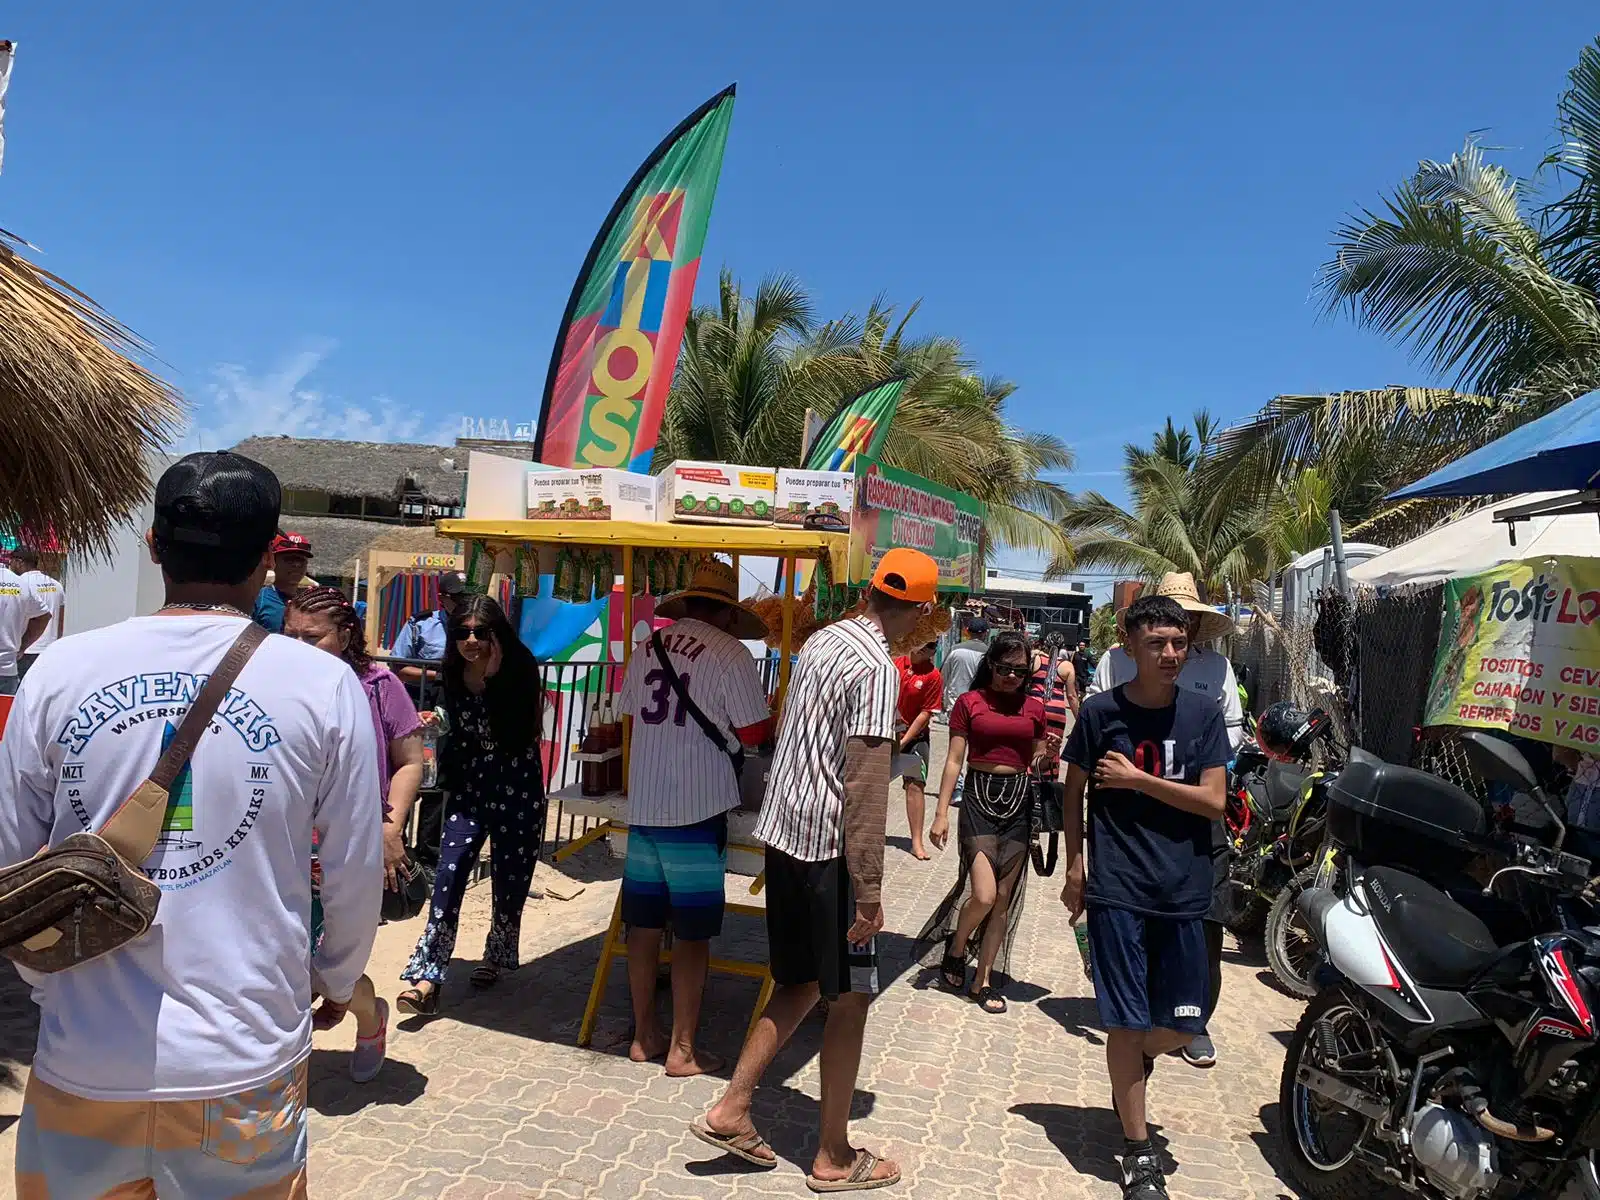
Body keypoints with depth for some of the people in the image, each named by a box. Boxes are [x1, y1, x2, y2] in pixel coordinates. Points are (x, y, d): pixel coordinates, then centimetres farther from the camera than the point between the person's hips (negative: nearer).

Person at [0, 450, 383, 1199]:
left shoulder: (61, 669, -4)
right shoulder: (323, 684, -10)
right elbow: (355, 874, -2)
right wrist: (338, 977, 16)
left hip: (86, 1055, 2)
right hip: (244, 1058, -1)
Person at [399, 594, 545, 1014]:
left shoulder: (520, 669, -14)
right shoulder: (454, 674, 1)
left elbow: (517, 734, -26)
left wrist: (495, 677, -29)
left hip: (518, 787, -3)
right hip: (470, 784, 4)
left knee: (509, 878, 7)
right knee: (450, 873, -10)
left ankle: (496, 957, 31)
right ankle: (427, 976, -8)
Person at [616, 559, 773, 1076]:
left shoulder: (647, 648, 7)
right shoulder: (730, 654, -10)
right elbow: (754, 733, -8)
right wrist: (771, 708, 12)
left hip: (642, 804, 6)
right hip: (697, 808, -5)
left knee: (644, 924, 13)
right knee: (693, 933, 5)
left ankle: (644, 1037, 25)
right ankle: (682, 1050, 12)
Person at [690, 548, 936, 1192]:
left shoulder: (821, 640, 8)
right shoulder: (877, 669, -18)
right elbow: (865, 789, -22)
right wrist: (870, 889, -18)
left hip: (784, 832, 8)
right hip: (830, 849, -8)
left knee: (800, 983, 20)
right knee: (849, 998, 6)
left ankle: (730, 1109, 22)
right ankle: (834, 1157, 19)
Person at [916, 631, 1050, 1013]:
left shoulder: (1034, 709, 9)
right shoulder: (970, 703, 0)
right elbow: (954, 761, -1)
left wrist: (1046, 755, -6)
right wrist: (942, 813, -7)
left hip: (1019, 799, 3)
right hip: (980, 796, -3)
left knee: (1004, 899, 5)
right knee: (983, 895, -13)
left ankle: (984, 979, 19)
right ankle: (955, 949, 18)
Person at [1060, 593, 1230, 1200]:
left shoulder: (1203, 714, 1)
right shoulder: (1100, 711, -4)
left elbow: (1215, 802, -5)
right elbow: (1074, 792, 6)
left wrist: (1135, 778, -12)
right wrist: (1074, 865, 3)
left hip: (1184, 890, 2)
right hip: (1117, 889, -2)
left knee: (1181, 1026, 9)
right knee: (1127, 1022, 1)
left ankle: (1133, 1065, 43)